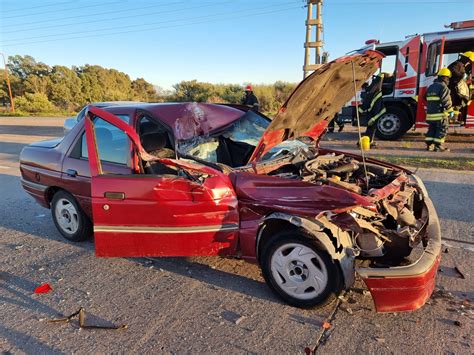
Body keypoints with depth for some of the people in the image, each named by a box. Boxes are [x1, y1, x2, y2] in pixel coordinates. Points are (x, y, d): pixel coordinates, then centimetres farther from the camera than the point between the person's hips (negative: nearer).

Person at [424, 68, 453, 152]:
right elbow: (446, 101, -15)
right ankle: (439, 146, 0)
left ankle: (429, 145, 11)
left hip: (430, 113, 7)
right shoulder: (443, 87, -10)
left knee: (432, 129, 13)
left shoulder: (430, 87, 15)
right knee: (441, 130, 0)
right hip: (440, 114, -7)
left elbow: (426, 98, 23)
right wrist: (450, 111, -8)